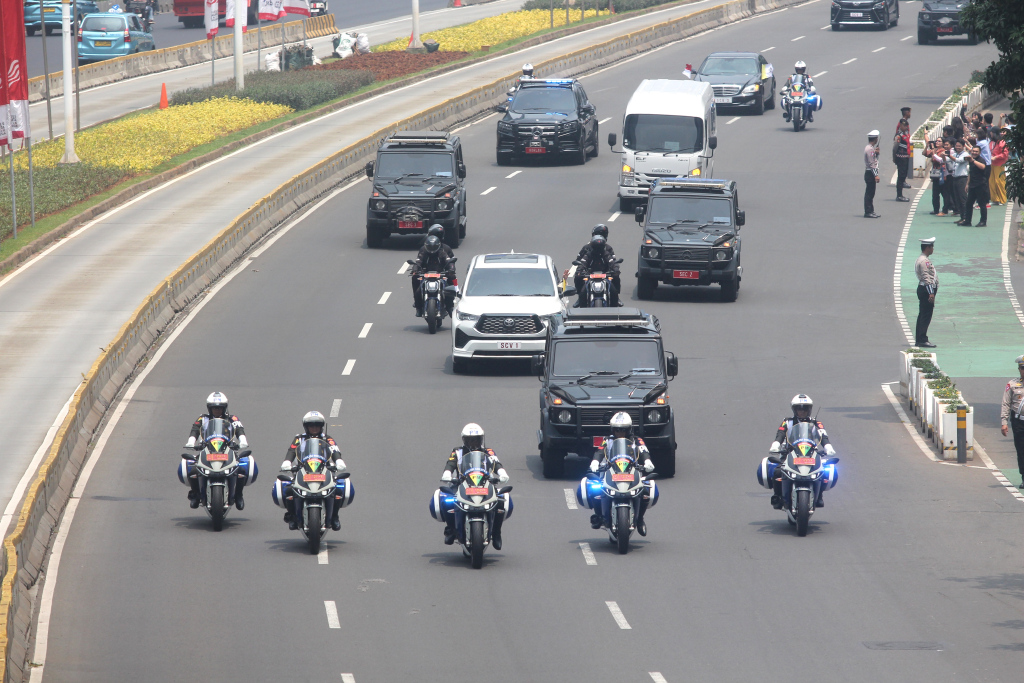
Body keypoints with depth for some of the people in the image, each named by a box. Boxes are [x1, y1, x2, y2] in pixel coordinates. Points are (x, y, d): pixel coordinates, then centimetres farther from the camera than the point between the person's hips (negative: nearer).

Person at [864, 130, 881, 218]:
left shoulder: (871, 148, 14)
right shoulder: (869, 149, -16)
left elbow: (875, 160, 23)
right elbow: (871, 163, -20)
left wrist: (877, 153, 7)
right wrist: (876, 175, -21)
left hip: (871, 174, 10)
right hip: (870, 173, -10)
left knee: (870, 194, 13)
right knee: (869, 194, -7)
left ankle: (870, 211, 17)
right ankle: (868, 212, -5)